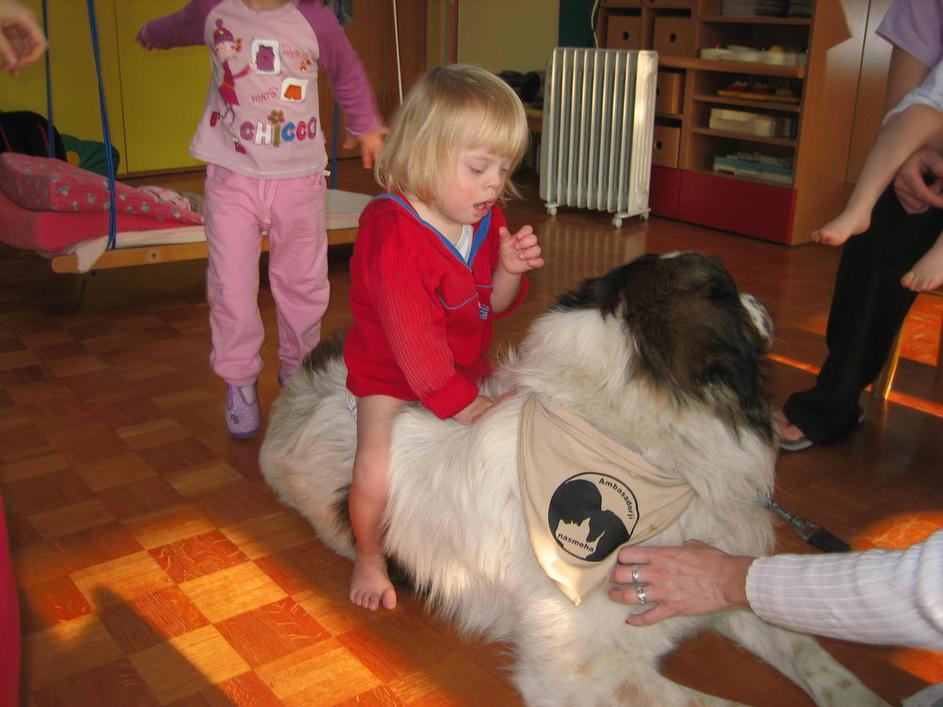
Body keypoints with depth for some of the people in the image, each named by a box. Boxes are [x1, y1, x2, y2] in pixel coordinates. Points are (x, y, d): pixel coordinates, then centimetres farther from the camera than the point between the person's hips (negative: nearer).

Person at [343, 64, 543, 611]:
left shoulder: (487, 219, -4)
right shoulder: (394, 236, -29)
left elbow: (495, 305, 4)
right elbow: (411, 335, -28)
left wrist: (509, 269, -19)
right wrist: (458, 402, -24)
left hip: (466, 370, 7)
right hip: (391, 374, -7)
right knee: (380, 468, -19)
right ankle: (370, 556, 12)